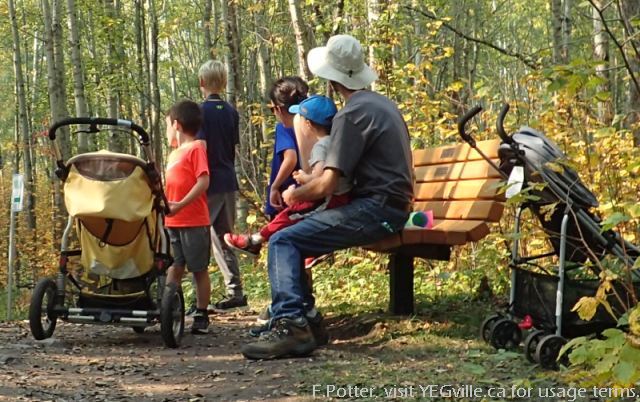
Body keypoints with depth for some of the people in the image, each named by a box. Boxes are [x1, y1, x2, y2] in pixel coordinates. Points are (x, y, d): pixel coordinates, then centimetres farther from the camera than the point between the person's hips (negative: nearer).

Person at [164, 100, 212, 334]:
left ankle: (201, 316, 10)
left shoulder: (196, 148, -8)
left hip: (194, 221, -7)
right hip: (172, 222, 7)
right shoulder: (174, 154, 16)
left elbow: (203, 181, -18)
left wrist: (181, 205, -23)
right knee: (174, 268, 7)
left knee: (199, 269, 3)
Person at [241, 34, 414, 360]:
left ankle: (290, 324, -28)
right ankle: (299, 312, 16)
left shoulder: (350, 115, -14)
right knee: (296, 231, 17)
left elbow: (326, 186, -19)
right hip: (392, 203, 10)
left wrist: (294, 195, 1)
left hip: (375, 208, -10)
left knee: (283, 241, -16)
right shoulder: (382, 103, 15)